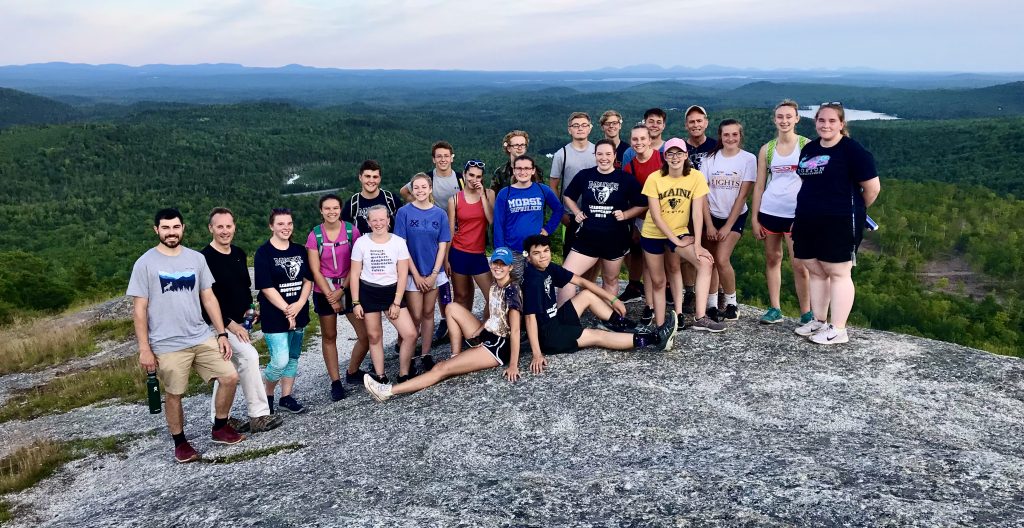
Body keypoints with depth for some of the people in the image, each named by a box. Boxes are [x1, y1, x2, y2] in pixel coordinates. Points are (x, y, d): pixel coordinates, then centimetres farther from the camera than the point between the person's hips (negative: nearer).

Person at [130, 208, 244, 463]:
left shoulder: (196, 258, 5)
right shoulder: (145, 263, -6)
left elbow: (209, 298, 9)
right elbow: (139, 309, -6)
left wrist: (222, 334, 4)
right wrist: (144, 348, -9)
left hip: (202, 338, 4)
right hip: (167, 345, -4)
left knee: (230, 377, -1)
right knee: (173, 394, 6)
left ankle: (220, 428, 19)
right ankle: (180, 442, 26)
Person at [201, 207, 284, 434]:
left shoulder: (239, 254, 7)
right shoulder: (204, 258, -16)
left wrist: (248, 309, 2)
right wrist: (229, 324, -19)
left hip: (238, 322, 8)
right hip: (219, 323, -8)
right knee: (249, 356, -23)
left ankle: (219, 419, 27)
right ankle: (259, 416, -16)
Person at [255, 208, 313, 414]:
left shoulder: (299, 250, 8)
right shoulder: (263, 253, -8)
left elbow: (308, 280, 6)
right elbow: (266, 288, -13)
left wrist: (299, 305, -10)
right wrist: (286, 310, -15)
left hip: (298, 313, 6)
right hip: (274, 315, -6)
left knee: (293, 357, 12)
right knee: (280, 361, -10)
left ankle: (286, 397, 25)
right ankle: (267, 396, 14)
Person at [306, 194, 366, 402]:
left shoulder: (352, 231, -5)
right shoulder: (314, 235, -5)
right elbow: (315, 270, -4)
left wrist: (342, 290, -12)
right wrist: (330, 296, -10)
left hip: (349, 288, 0)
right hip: (324, 291, 0)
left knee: (366, 335, -4)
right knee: (329, 337, 10)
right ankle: (335, 382, 21)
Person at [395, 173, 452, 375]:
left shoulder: (440, 214, 0)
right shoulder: (404, 212, -6)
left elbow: (443, 245, 1)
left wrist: (434, 274, -7)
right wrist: (417, 275, -10)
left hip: (434, 272, 2)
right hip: (413, 273, -2)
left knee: (428, 314, 10)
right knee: (415, 316, -1)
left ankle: (426, 355, 19)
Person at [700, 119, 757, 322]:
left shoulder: (748, 159, -7)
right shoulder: (710, 159, -1)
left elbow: (743, 195, -8)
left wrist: (728, 226, -10)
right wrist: (709, 224, -8)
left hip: (735, 217, -2)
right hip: (711, 216, 3)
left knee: (722, 260, -15)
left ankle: (731, 304, 3)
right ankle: (711, 305, 11)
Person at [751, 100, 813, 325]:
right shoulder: (766, 150, 8)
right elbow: (759, 185, 9)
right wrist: (754, 218, 4)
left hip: (796, 213, -3)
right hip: (769, 211, 3)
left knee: (799, 264, -5)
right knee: (772, 259, 8)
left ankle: (806, 313, 5)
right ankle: (774, 309, 18)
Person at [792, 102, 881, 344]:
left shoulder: (852, 150, -10)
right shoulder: (808, 149, 11)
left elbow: (872, 187, -8)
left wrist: (855, 210, 5)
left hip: (840, 223, -7)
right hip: (809, 221, 7)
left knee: (838, 273, -1)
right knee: (816, 272, 13)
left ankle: (838, 330, 4)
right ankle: (818, 321, 25)